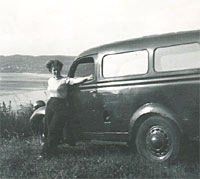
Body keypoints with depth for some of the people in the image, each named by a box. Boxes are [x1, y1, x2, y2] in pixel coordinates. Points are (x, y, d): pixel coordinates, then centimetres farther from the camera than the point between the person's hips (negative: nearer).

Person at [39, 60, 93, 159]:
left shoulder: (64, 80, -6)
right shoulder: (50, 80, 13)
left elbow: (76, 80, -22)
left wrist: (87, 78, -39)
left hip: (61, 106, -6)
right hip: (50, 105, 6)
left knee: (54, 130, -7)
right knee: (48, 129, 6)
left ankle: (45, 153, -1)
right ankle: (51, 150, 21)